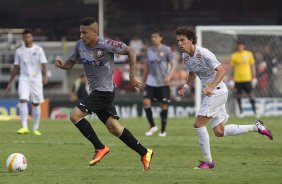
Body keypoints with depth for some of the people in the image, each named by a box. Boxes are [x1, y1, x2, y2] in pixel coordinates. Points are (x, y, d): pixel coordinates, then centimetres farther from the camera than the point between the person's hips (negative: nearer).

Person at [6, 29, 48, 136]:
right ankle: (24, 127, -21)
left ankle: (36, 129, 14)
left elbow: (44, 64, -5)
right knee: (23, 100, -18)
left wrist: (45, 76, -22)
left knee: (36, 104, 4)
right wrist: (10, 82, 13)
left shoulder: (38, 50, 3)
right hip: (24, 79, 1)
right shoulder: (19, 51, 9)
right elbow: (15, 68, 15)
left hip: (36, 79, -1)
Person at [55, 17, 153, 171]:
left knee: (75, 115, -16)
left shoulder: (106, 45, -18)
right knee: (113, 126, 8)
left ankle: (100, 148, -6)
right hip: (95, 90, 8)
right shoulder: (80, 45, 2)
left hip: (105, 90, -8)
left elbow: (130, 52, -10)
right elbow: (71, 63, 12)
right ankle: (144, 153, 16)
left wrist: (132, 76, -9)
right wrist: (61, 65, -11)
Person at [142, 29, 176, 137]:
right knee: (146, 101, -13)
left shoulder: (166, 50, -3)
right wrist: (143, 80, 18)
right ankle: (152, 126, 2)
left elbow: (173, 64, -4)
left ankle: (163, 130, 13)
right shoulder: (149, 50, 8)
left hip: (163, 83, -3)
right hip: (151, 82, 3)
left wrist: (169, 76, -20)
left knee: (163, 105, 0)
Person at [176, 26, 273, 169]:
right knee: (219, 132, 8)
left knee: (198, 124, -13)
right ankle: (256, 127, 19)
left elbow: (221, 71, -22)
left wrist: (210, 87, -34)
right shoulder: (185, 56, 6)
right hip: (210, 93, 9)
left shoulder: (203, 53, -19)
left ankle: (208, 161, -4)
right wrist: (185, 86, 4)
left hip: (217, 92, -9)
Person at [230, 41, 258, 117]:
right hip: (237, 79, 1)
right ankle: (241, 112, 14)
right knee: (238, 95, 3)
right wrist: (232, 78, 4)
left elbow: (252, 65, 8)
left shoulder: (249, 54, 4)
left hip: (247, 78, -1)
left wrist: (254, 76, 4)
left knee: (250, 94, -5)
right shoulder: (234, 55, 3)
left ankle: (254, 111, 0)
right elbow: (232, 67, 8)